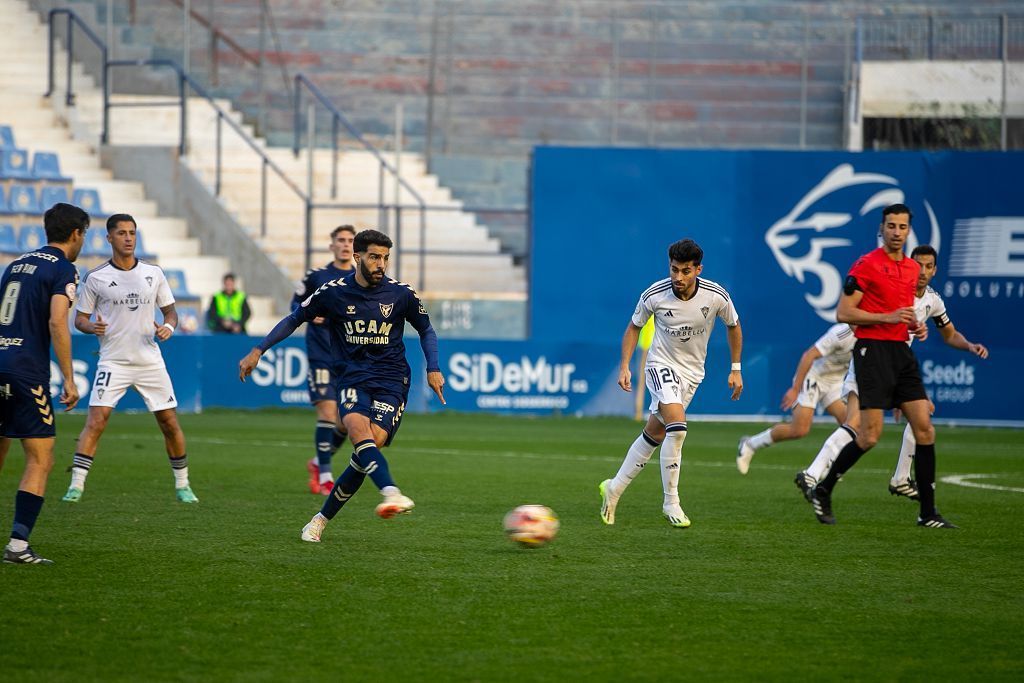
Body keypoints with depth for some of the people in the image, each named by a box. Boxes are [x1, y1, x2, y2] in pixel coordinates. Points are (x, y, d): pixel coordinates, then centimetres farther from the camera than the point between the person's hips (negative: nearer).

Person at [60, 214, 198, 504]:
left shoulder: (153, 273, 5)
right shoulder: (96, 278, -2)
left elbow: (170, 311, 14)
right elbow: (79, 318, 4)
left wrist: (168, 326, -8)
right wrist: (92, 326, -18)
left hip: (150, 360, 3)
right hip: (113, 361, -3)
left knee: (170, 422, 4)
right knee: (96, 420, -17)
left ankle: (182, 485, 20)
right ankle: (76, 485, -16)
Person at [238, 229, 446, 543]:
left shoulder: (401, 294, 2)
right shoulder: (333, 292, 0)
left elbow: (426, 330, 18)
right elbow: (295, 319, 14)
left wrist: (433, 369, 5)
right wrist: (258, 351, 9)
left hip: (391, 381, 0)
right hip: (352, 377, 0)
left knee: (373, 443, -18)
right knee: (358, 428, -32)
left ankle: (322, 519, -2)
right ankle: (391, 493, -53)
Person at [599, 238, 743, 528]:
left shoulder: (716, 296, -15)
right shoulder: (654, 295, -18)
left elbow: (733, 326, 6)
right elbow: (634, 327, 2)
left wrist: (736, 369, 6)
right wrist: (624, 366, -5)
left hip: (692, 371, 3)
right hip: (661, 364, -3)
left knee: (654, 434, 7)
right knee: (677, 427, -24)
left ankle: (614, 488, 24)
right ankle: (671, 503, -14)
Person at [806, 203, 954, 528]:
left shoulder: (912, 268, 15)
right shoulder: (867, 265, -7)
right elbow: (843, 313, -11)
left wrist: (915, 325, 9)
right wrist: (888, 317, -18)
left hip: (901, 351, 7)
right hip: (872, 351, -7)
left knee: (925, 428, -1)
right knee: (869, 436, -10)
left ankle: (928, 513, 3)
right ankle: (822, 492, 9)